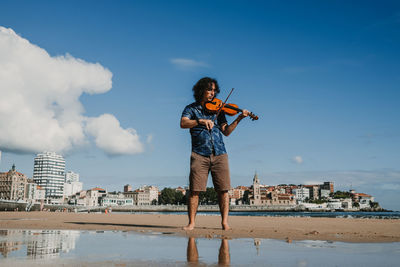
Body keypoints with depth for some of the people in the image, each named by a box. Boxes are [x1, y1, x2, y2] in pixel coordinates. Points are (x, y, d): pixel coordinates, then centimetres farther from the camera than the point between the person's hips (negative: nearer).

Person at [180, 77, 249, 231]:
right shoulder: (191, 108, 10)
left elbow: (226, 131, 9)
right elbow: (183, 123, -10)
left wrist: (238, 119, -4)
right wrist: (201, 121, -25)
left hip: (219, 154, 2)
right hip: (199, 154, -2)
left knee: (223, 190, -2)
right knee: (194, 190, -5)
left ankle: (224, 222, 5)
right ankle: (191, 223, 4)